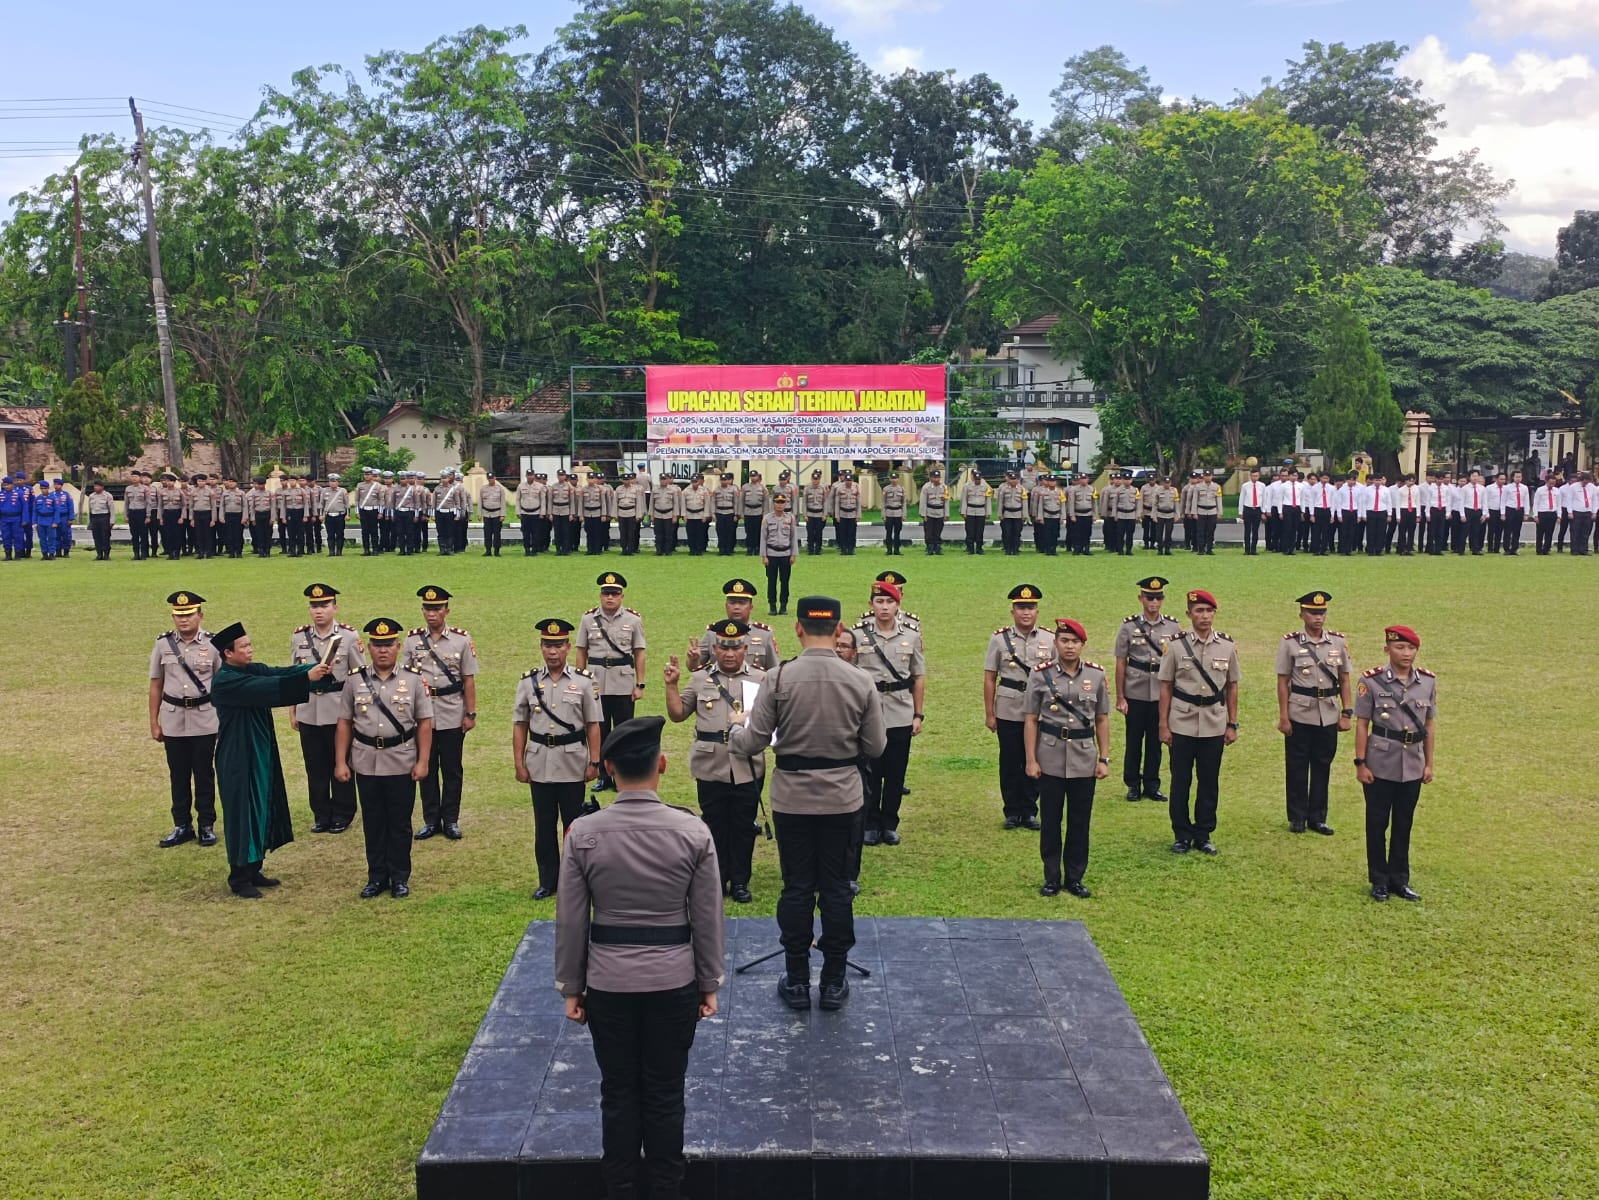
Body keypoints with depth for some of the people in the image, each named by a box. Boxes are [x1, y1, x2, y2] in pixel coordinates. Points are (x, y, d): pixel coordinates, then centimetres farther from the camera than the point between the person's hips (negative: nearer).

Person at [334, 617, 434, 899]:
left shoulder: (414, 680, -3)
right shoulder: (355, 681, 2)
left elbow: (425, 723, -2)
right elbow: (345, 722, 5)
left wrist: (423, 762, -8)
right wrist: (340, 761, 0)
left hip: (402, 764, -2)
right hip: (366, 764, 2)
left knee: (400, 823, 7)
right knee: (373, 823, 10)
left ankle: (400, 878, 19)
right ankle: (377, 877, 22)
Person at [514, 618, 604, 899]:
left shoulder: (583, 681, -1)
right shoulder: (528, 682, 2)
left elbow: (593, 725, 1)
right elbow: (519, 725, 5)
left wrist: (594, 762, -4)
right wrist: (519, 763, 1)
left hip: (573, 764, -1)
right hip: (539, 764, 1)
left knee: (574, 823, 7)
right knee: (544, 825, 8)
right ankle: (547, 881, 19)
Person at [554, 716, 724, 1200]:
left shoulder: (585, 834, -11)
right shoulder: (692, 831, -12)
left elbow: (571, 921, -4)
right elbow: (707, 918, -5)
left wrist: (571, 987, 8)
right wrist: (709, 983, 8)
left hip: (608, 982, 0)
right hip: (674, 981, 0)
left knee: (618, 1092, 15)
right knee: (665, 1094, 13)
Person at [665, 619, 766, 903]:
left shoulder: (760, 679, 4)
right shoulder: (700, 679, 8)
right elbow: (677, 714, 9)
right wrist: (672, 684, -3)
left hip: (748, 768, -1)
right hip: (711, 768, 1)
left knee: (743, 826, 8)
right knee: (714, 825, 9)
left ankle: (740, 882, 21)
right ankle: (716, 880, 22)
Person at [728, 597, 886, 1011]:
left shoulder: (778, 679, -12)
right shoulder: (861, 681, -7)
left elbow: (752, 743, -9)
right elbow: (875, 747, -1)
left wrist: (738, 725, 12)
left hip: (792, 798, -1)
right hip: (843, 799, 1)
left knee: (796, 888, 10)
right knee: (836, 888, 11)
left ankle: (796, 981, 20)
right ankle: (834, 982, 20)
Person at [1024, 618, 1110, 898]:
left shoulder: (1097, 675, 1)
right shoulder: (1040, 675, -4)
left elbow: (1102, 720, 6)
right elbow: (1031, 720, -2)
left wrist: (1104, 759, 2)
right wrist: (1031, 760, -5)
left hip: (1084, 761, 1)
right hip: (1051, 760, -1)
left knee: (1080, 822, 9)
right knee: (1050, 821, 8)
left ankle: (1075, 877, 22)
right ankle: (1052, 878, 20)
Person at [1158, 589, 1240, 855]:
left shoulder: (1227, 647, 3)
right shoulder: (1176, 646, -3)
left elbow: (1232, 687, 8)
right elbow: (1165, 687, 0)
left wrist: (1232, 725, 6)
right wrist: (1163, 725, -3)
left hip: (1215, 725, 2)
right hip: (1182, 724, -1)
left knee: (1210, 783, 8)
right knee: (1180, 781, 5)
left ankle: (1203, 835, 21)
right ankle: (1182, 835, 17)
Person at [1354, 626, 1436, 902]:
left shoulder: (1428, 681, 2)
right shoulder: (1372, 681, -9)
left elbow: (1429, 725, 8)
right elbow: (1361, 725, -7)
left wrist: (1428, 764, 8)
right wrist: (1360, 763, -9)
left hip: (1413, 766, 3)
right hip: (1381, 765, -3)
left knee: (1404, 824, 13)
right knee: (1377, 823, 7)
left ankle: (1400, 880, 26)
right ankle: (1380, 881, 20)